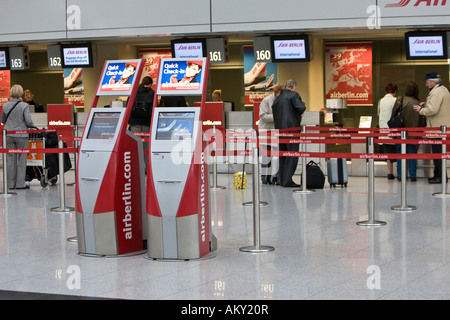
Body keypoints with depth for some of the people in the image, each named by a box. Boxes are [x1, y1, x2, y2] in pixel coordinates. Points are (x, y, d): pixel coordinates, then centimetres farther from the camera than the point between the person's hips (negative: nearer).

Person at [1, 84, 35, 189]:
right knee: (21, 159, 5)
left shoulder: (5, 106, 0)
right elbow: (28, 121, -14)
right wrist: (32, 126, 6)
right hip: (21, 135, -3)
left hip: (8, 135, 3)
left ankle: (11, 184, 12)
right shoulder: (24, 106, -12)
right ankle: (20, 183, 5)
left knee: (11, 159, 10)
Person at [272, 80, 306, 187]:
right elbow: (301, 108, -16)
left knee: (283, 155, 13)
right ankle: (287, 180, -11)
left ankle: (282, 180, 15)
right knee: (292, 155, -6)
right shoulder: (293, 95, -5)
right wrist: (302, 104, 5)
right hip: (291, 128, -7)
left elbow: (275, 116, 17)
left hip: (279, 129, 7)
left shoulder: (277, 99, 16)